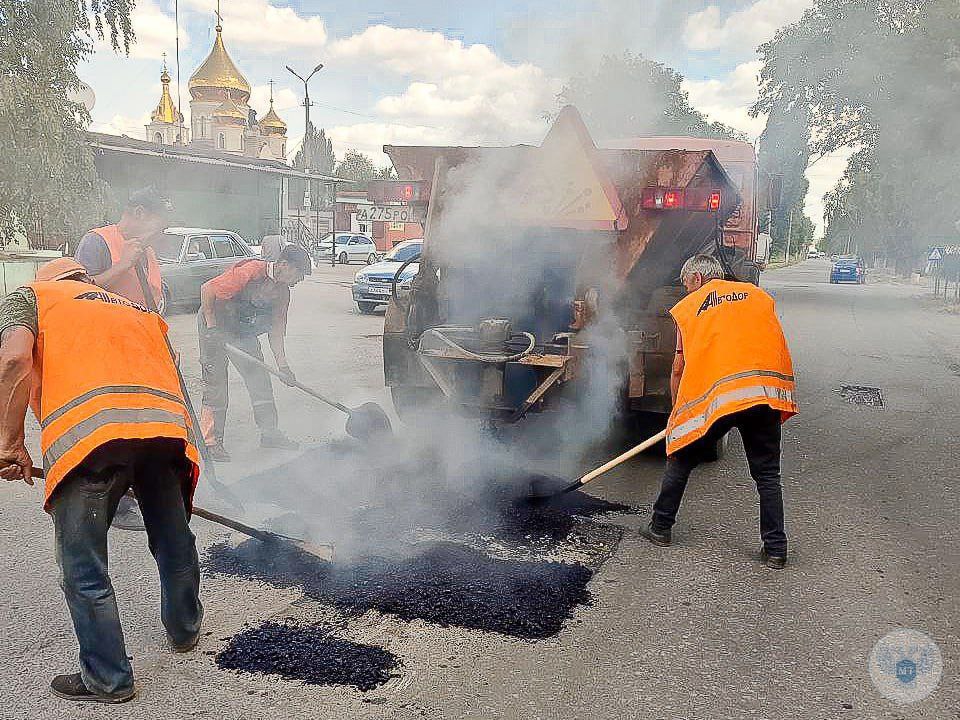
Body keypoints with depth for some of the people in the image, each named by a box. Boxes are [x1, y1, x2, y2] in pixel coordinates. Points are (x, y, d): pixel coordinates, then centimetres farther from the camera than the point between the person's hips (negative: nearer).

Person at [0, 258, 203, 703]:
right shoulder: (139, 310, 35)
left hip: (88, 431, -5)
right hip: (166, 423, 5)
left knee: (82, 568, 12)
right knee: (174, 542, 26)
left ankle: (108, 678, 23)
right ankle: (184, 629, 48)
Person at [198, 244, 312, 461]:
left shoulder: (282, 292, -3)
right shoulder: (251, 272, -28)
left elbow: (276, 329, 2)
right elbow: (207, 290, -26)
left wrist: (282, 364, -4)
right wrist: (212, 327, -26)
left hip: (244, 331, 8)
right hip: (215, 325, -8)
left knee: (260, 378, 6)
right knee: (215, 383, -7)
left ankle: (269, 433, 16)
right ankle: (211, 442, -2)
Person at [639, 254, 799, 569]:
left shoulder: (688, 307, 14)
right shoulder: (759, 295, 21)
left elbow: (679, 369, 14)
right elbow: (775, 345, 19)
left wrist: (678, 410, 25)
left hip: (716, 394, -2)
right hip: (766, 391, 2)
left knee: (681, 459, 17)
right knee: (767, 474, 14)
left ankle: (660, 527, 26)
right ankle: (775, 549, 14)